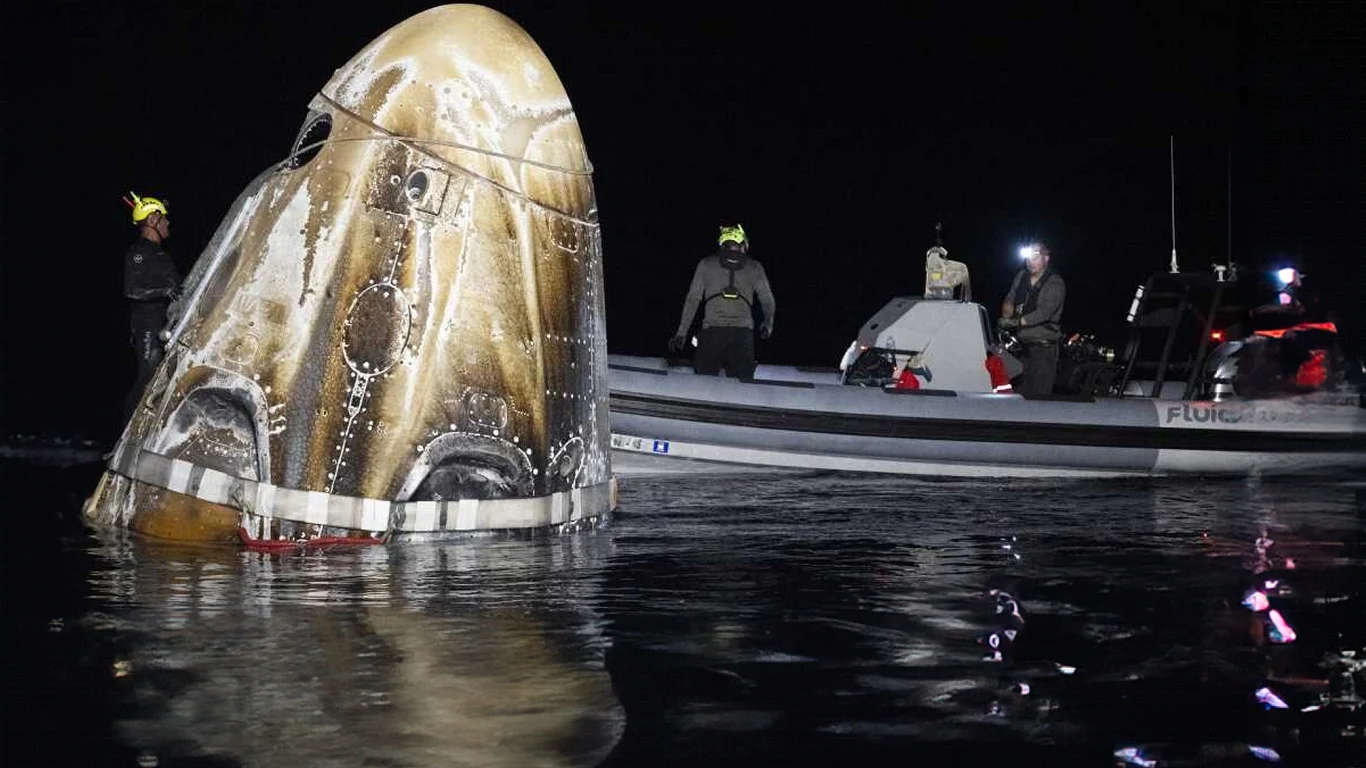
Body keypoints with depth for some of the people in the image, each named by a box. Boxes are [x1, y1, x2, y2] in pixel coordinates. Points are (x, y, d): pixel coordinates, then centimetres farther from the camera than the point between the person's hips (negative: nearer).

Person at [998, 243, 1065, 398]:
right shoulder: (1021, 276, 12)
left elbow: (1044, 312, -18)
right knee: (1018, 392, 5)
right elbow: (1009, 300, 13)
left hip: (1043, 348, -6)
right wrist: (1006, 317, -9)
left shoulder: (1055, 284, -7)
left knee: (1039, 393, -12)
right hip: (1021, 346, 6)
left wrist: (1017, 322, -26)